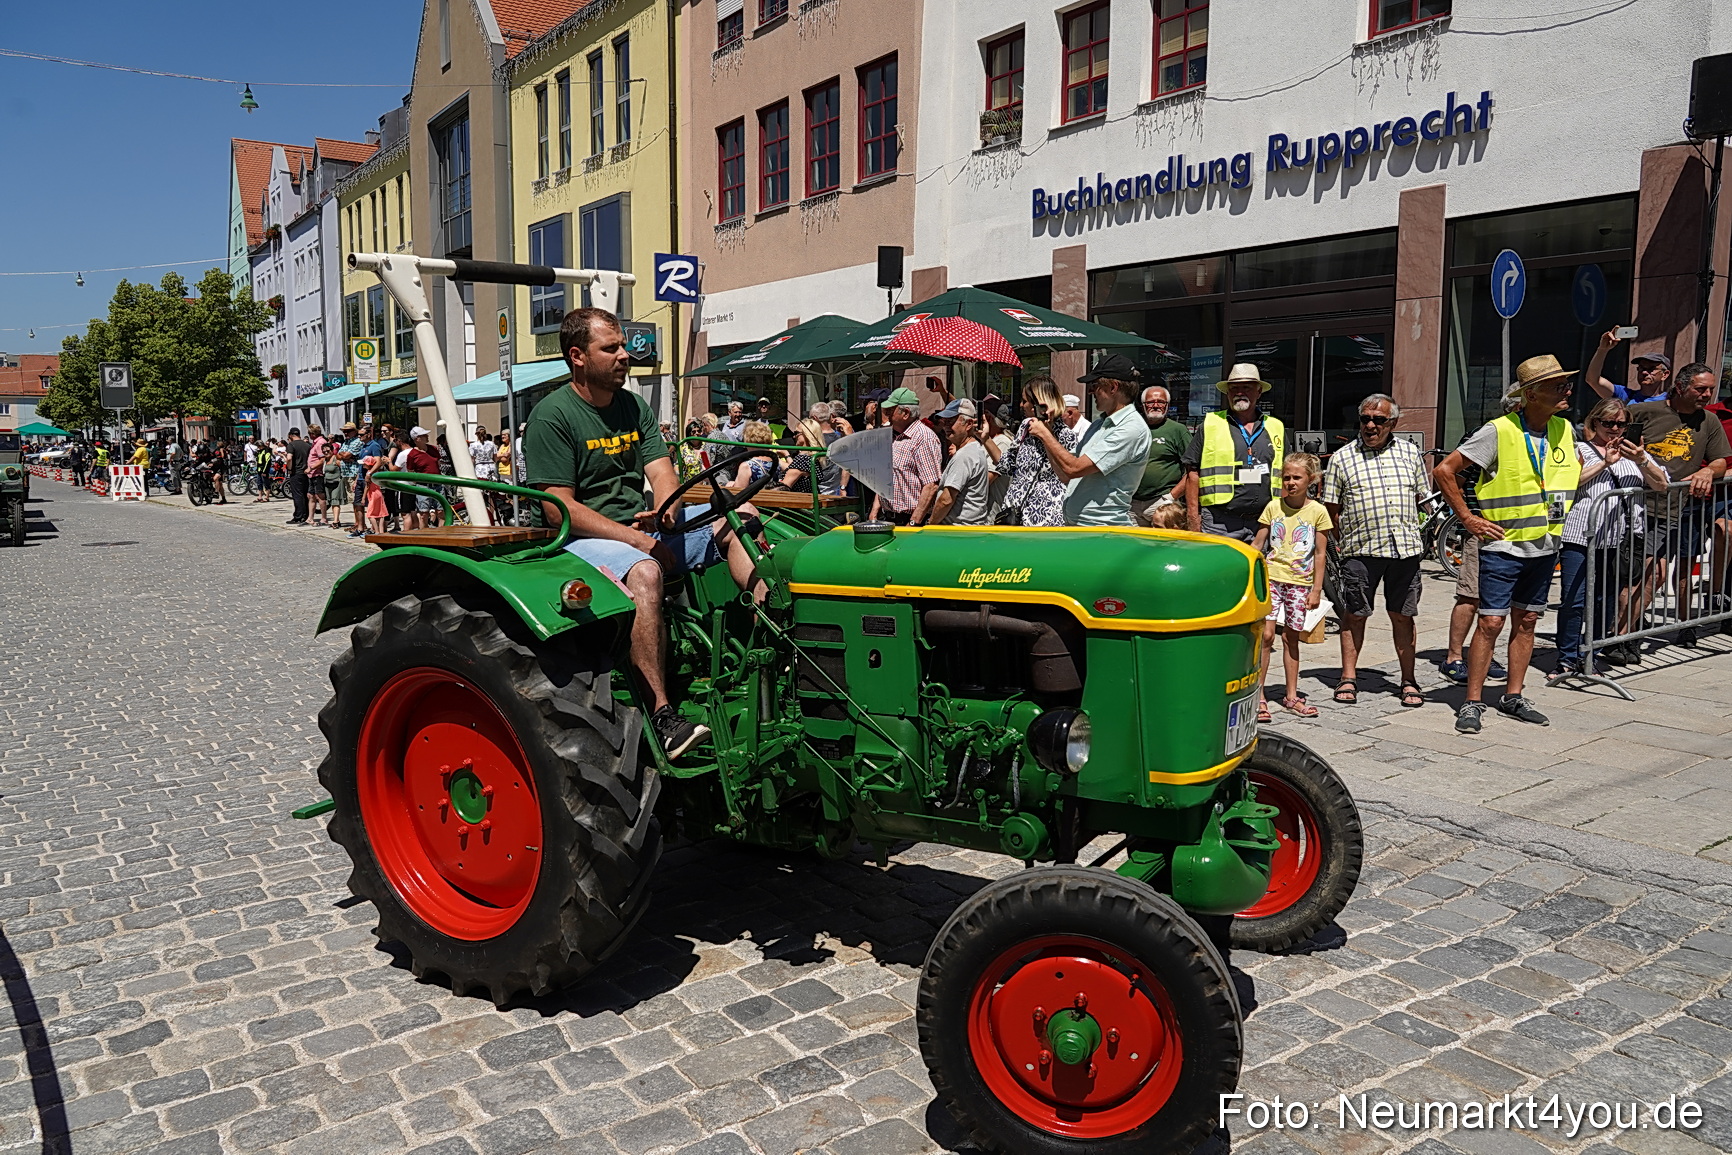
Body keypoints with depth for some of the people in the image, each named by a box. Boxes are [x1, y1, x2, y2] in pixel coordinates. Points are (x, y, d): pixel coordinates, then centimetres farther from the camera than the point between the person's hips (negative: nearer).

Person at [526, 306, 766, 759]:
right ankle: (662, 716, -39)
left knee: (740, 517, -8)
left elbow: (662, 472, 7)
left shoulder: (633, 406, 15)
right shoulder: (551, 415, -8)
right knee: (645, 572, -39)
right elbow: (559, 507, -14)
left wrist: (665, 510, -18)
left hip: (644, 526, 8)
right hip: (581, 539, -7)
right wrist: (637, 540, -21)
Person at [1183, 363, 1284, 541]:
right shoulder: (1209, 424, 5)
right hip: (1218, 524, -3)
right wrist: (1194, 521, -4)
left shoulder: (1276, 428, 15)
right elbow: (1192, 473, 3)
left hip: (1263, 525, 3)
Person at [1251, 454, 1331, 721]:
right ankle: (1258, 696, -4)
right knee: (1266, 634, -9)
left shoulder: (1317, 511, -1)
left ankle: (1291, 696, 18)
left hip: (1300, 582, 0)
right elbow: (1257, 543, 6)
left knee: (1291, 638, 8)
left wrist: (1316, 589, -1)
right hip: (1271, 578, 0)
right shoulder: (1273, 506, 2)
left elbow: (1320, 553, 2)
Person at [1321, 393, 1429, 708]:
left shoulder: (1410, 452, 12)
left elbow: (1422, 497, 19)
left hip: (1405, 548, 2)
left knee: (1403, 616, 7)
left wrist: (1405, 529, 11)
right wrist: (1347, 539, 1)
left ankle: (1408, 681, 15)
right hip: (1360, 551, -2)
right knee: (1354, 614, 3)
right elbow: (1332, 508, 6)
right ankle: (1348, 678, 13)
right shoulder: (1342, 457, 5)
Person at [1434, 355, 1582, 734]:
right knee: (1491, 623, -6)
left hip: (1545, 546, 6)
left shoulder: (1564, 430, 6)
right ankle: (1472, 703, 2)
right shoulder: (1499, 431, -13)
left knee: (1526, 621, 11)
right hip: (1503, 546, -6)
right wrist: (1467, 518, -11)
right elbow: (1444, 470, -13)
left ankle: (1512, 697, 22)